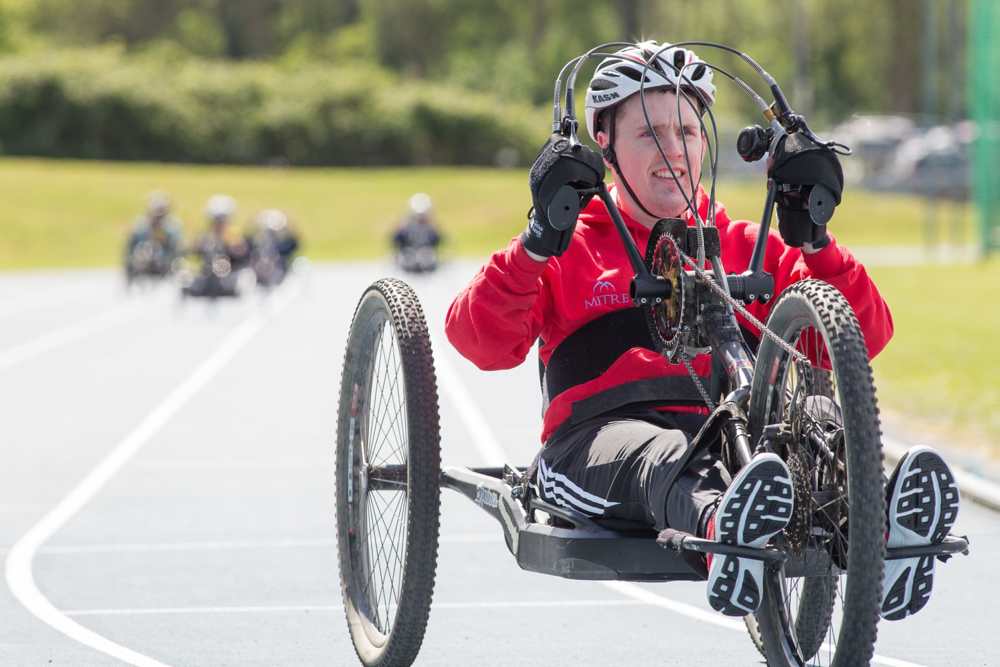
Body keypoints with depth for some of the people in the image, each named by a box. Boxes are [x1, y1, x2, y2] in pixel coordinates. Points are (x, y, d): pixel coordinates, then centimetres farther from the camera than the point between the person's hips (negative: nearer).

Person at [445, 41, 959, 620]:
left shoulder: (748, 247, 27)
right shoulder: (570, 250, 21)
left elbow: (861, 337, 16)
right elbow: (481, 341, 4)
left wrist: (814, 242, 2)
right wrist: (537, 245, -9)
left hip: (728, 431, 2)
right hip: (598, 437, -2)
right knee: (667, 459, -40)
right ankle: (723, 532, -74)